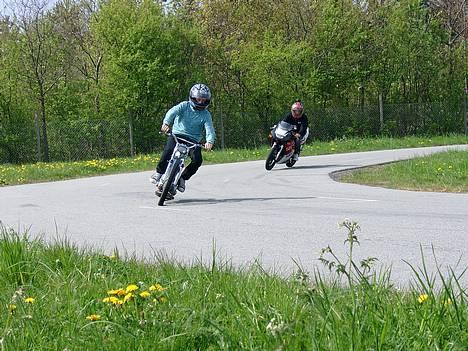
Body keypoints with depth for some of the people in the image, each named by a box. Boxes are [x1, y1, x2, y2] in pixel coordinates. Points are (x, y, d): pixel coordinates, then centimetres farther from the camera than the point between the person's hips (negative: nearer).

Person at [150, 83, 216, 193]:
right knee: (168, 150, -29)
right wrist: (166, 122, -38)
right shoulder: (184, 106, 1)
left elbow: (209, 129, -11)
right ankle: (159, 172, -9)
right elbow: (173, 112, -17)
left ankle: (183, 177, 1)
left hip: (193, 140, 1)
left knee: (197, 160, -21)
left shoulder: (206, 115, 3)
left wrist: (209, 141, -33)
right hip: (178, 134, -1)